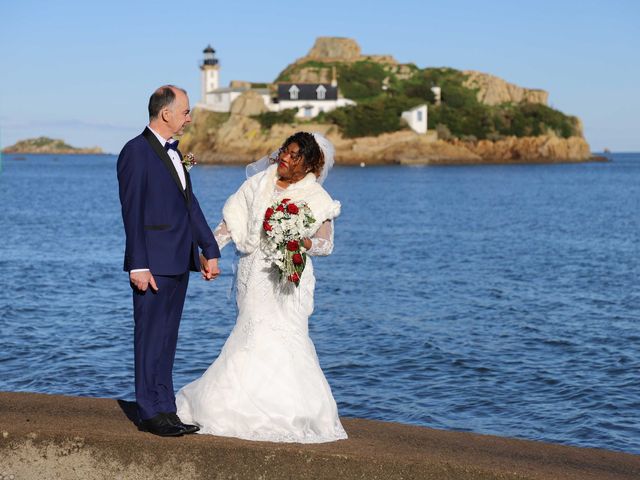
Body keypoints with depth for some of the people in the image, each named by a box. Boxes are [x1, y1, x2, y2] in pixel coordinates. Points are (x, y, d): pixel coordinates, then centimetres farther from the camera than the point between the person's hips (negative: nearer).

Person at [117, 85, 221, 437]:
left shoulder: (173, 152, 16)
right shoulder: (136, 152, -11)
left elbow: (190, 204, 17)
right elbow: (132, 213, -15)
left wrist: (210, 250, 13)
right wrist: (138, 266, -19)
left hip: (178, 262, 9)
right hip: (153, 264, -9)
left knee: (167, 339, 13)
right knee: (150, 338, -1)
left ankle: (166, 410, 20)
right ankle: (151, 414, 7)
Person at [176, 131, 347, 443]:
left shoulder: (316, 198, 1)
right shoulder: (259, 182, 7)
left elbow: (326, 244, 3)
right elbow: (231, 220, 7)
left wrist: (302, 243, -17)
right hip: (254, 274, 2)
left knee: (284, 338, -12)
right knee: (254, 338, -1)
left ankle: (292, 412, -2)